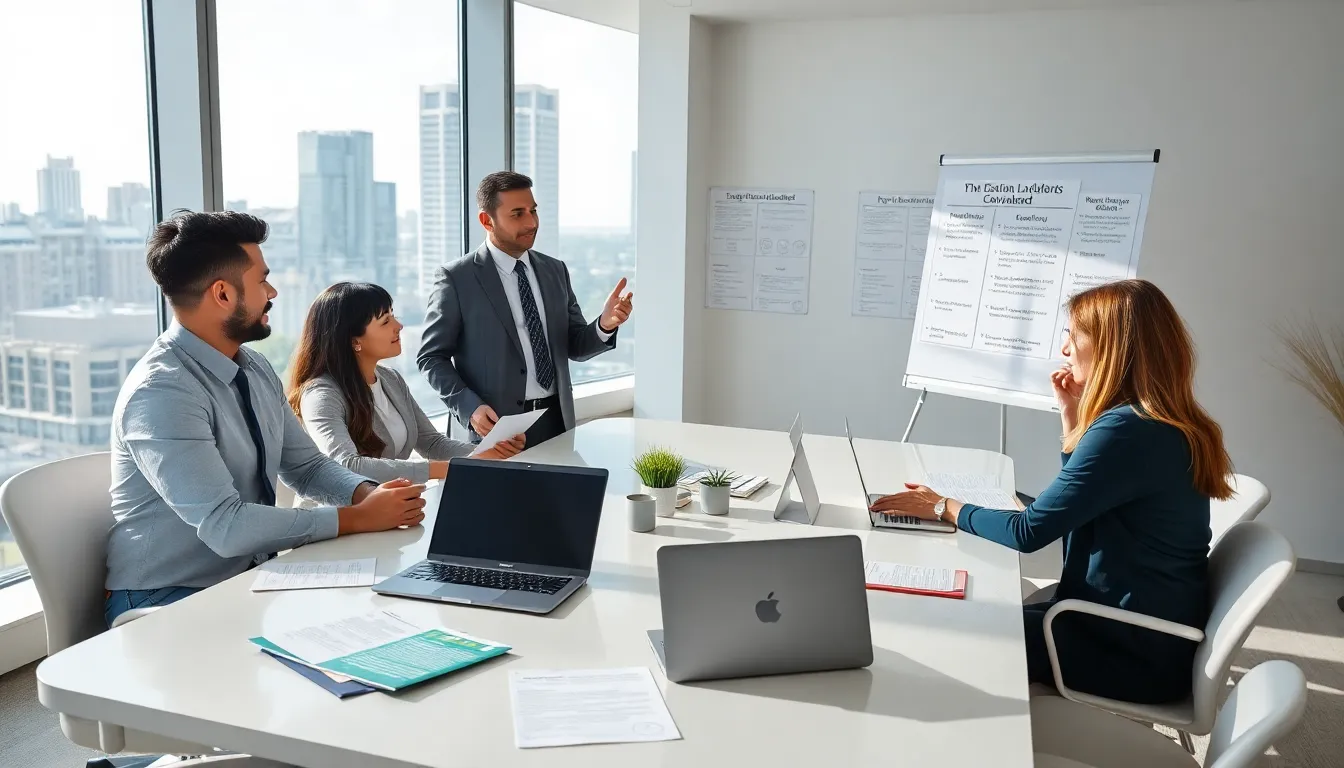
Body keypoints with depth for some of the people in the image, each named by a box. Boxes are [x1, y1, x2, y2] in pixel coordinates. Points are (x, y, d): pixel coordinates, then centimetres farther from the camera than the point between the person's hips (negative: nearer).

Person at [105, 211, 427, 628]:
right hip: (168, 603, -7)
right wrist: (358, 518, -23)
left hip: (251, 576, 8)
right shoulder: (161, 394, -22)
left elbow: (307, 466, 11)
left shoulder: (257, 369, 4)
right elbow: (225, 526, -27)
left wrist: (369, 494, -10)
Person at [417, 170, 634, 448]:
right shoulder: (457, 278, -6)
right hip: (498, 426, -4)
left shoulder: (555, 271, 7)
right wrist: (469, 407, -18)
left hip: (557, 420, 4)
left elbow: (575, 346, 9)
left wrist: (605, 325, -11)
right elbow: (432, 357, -4)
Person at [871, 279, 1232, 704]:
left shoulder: (1126, 431, -25)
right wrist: (1074, 418, 5)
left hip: (1133, 654, -8)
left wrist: (943, 508, -7)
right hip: (1150, 635, 9)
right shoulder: (1165, 425, 5)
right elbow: (1079, 502, 13)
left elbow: (1028, 532, -21)